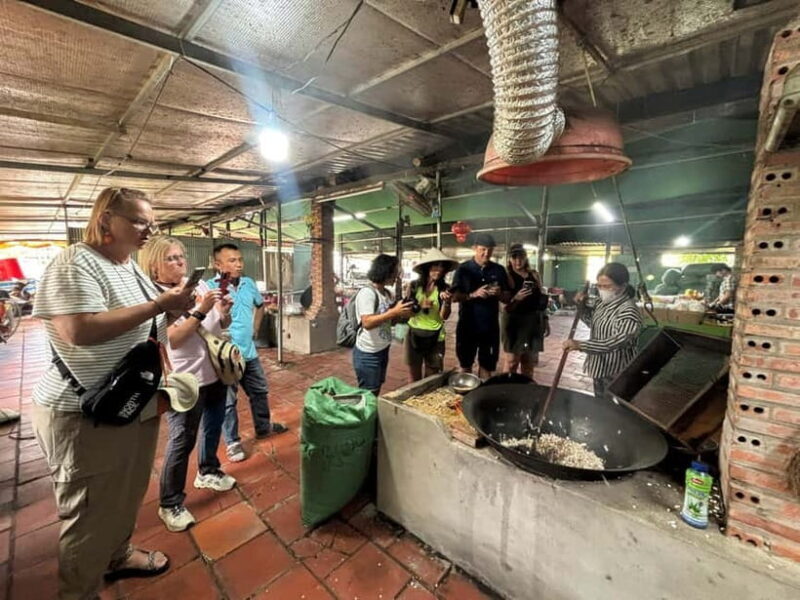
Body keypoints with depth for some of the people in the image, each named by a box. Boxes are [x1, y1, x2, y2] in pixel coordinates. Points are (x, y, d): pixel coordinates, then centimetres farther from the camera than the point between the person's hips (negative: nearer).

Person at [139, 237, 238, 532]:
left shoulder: (199, 284, 5)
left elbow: (222, 325, 11)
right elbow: (173, 339, -21)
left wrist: (225, 312, -10)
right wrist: (200, 311, -27)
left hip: (215, 370, 7)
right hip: (186, 378, -7)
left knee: (213, 425, 21)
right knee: (182, 439, 2)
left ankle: (208, 472, 43)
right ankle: (170, 504, 21)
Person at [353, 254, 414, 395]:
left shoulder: (387, 293, 6)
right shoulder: (367, 292, -20)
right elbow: (367, 323, -29)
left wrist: (402, 315, -5)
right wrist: (394, 311, -30)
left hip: (383, 350, 8)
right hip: (368, 354, -8)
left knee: (376, 391, 18)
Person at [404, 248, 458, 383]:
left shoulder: (445, 288, -5)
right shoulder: (414, 285, -5)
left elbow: (444, 316, -11)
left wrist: (446, 301, -28)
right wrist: (420, 306, -18)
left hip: (435, 337, 0)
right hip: (414, 335, 0)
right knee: (414, 377, 13)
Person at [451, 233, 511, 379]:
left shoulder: (499, 270, 4)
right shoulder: (463, 269, -2)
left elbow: (508, 297, 6)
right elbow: (455, 296, -7)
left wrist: (499, 294, -17)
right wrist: (474, 294, -24)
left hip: (490, 325, 2)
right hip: (467, 325, -1)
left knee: (486, 365, 11)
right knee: (466, 365, 12)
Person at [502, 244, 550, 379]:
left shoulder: (534, 275, 8)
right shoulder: (507, 277, -8)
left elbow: (541, 299, 16)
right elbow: (505, 305, -14)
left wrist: (545, 319, 13)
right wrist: (516, 298, -33)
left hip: (533, 322, 5)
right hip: (514, 322, -5)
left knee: (529, 362, 14)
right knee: (512, 361, -1)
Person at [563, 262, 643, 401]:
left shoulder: (629, 312, -27)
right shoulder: (605, 302, 1)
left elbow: (616, 342, -36)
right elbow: (592, 321, 15)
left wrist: (580, 345, -42)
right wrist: (582, 306, -4)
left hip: (615, 373, -8)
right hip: (600, 366, 8)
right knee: (599, 402, 25)